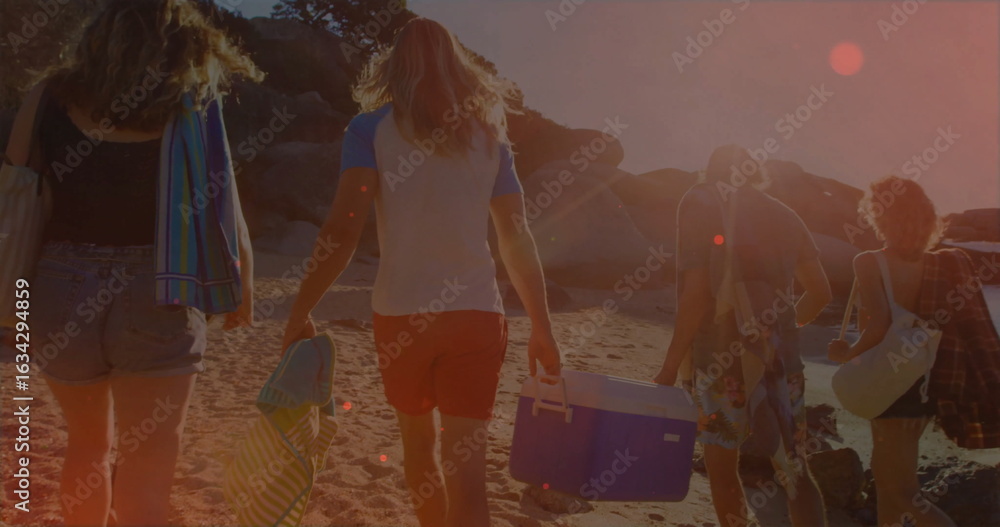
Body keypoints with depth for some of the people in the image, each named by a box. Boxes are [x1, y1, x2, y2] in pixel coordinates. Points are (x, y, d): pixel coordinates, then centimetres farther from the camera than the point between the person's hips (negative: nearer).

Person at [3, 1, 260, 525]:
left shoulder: (50, 94, 2)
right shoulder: (190, 111, -4)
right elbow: (225, 218, -4)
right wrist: (243, 292, 12)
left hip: (59, 294, 4)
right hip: (155, 304, -3)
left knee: (88, 444, 28)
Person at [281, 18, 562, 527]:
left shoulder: (371, 128, 0)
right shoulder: (489, 134, 8)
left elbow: (342, 230, -11)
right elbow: (517, 238, 6)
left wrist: (300, 311, -7)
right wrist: (542, 328, 11)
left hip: (400, 312, -1)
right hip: (476, 313, 1)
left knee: (417, 442, 22)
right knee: (465, 465, -1)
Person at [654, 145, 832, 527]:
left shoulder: (700, 205, -4)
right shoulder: (783, 216, 10)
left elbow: (696, 294, -14)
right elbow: (820, 292, 13)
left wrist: (671, 364, -9)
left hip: (721, 355, -4)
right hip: (780, 356, 4)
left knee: (721, 465, 11)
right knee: (794, 469, 10)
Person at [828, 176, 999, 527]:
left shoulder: (870, 263, -16)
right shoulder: (943, 264, 3)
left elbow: (879, 326, -27)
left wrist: (848, 353, -10)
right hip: (926, 383, 7)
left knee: (904, 491, 3)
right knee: (886, 473, 24)